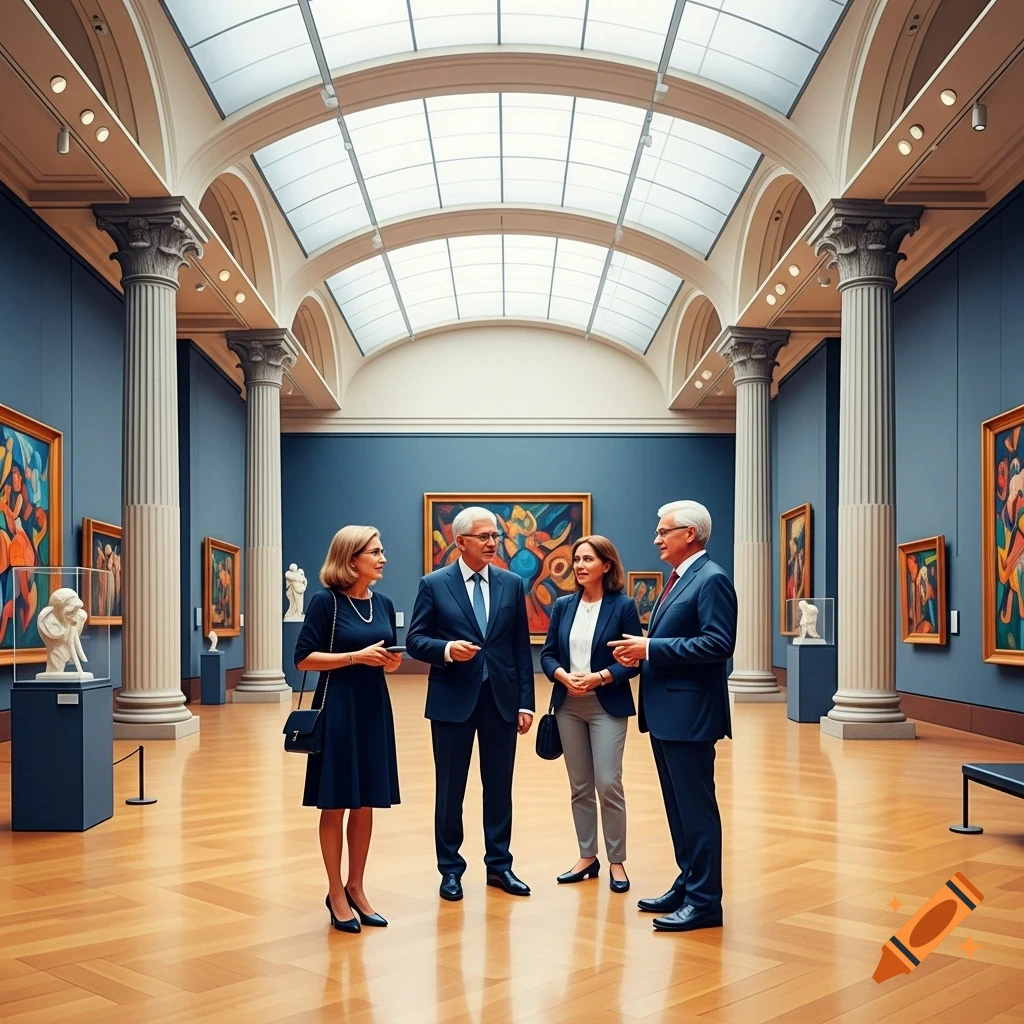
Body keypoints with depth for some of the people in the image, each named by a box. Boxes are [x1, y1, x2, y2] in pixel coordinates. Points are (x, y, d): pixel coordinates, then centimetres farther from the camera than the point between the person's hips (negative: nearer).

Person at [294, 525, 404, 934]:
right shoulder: (326, 601, -10)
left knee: (365, 804, 11)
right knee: (335, 804, 3)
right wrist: (356, 656, -19)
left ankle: (356, 888, 23)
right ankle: (336, 893, 14)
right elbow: (304, 658, -12)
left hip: (374, 709, 6)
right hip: (337, 710, -6)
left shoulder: (384, 604, 8)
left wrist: (392, 661, -5)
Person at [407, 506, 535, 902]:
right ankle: (451, 869, 17)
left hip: (502, 698, 3)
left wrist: (525, 702, 2)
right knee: (450, 788, 5)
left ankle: (499, 865, 22)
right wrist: (446, 649, -22)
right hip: (453, 700, -2)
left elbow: (521, 647, 6)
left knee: (499, 786, 9)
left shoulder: (512, 584, 6)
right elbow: (415, 640, -2)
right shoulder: (434, 584, -2)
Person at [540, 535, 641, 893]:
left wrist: (599, 678, -20)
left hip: (607, 706, -4)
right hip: (568, 706, 4)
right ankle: (587, 857, 21)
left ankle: (616, 862, 8)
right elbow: (547, 654, 6)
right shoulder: (563, 606, 6)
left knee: (608, 784, -6)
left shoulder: (623, 606, -6)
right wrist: (564, 677, -13)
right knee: (579, 786, 10)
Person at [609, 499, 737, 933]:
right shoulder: (677, 579, 17)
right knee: (678, 806, 16)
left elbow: (718, 644, -22)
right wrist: (641, 649, 2)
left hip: (689, 712, -10)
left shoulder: (711, 579, -13)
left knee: (696, 807, -3)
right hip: (664, 711, 10)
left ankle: (705, 901, 5)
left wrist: (650, 648, -19)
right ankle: (687, 886, 26)